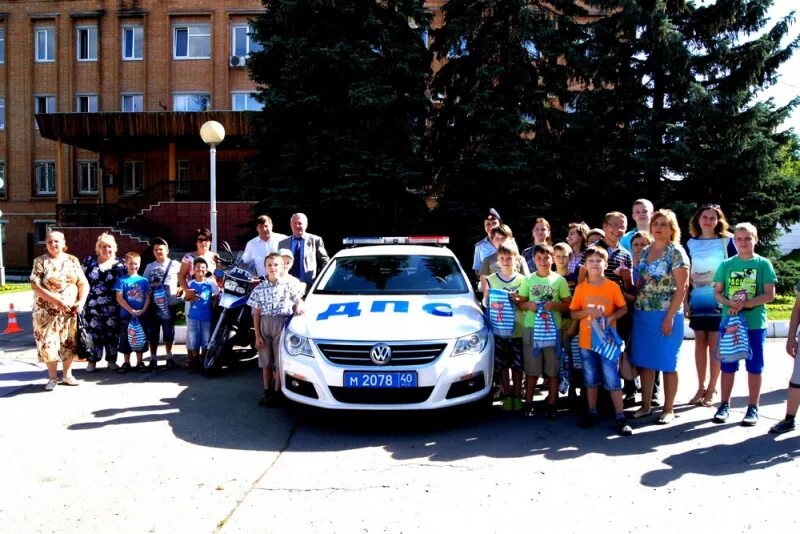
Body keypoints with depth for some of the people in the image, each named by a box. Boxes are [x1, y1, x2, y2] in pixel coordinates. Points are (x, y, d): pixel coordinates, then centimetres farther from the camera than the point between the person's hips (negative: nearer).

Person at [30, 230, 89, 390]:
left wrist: (81, 302, -11)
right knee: (49, 344, -1)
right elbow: (35, 286, -12)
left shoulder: (72, 260, 5)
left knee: (70, 343, 7)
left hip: (71, 311, 2)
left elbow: (83, 283, 4)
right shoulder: (40, 261, -3)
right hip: (47, 312, -2)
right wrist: (57, 301, -20)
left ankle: (67, 375, 22)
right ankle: (52, 378, 14)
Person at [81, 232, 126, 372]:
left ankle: (111, 360, 17)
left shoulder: (120, 264, 4)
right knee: (93, 333, 2)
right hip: (92, 306, 0)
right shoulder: (89, 261, 6)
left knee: (112, 333, 5)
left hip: (112, 307, 0)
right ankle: (92, 361, 14)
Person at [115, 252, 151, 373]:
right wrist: (131, 310, -15)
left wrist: (143, 310, -12)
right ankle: (126, 363, 17)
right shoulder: (122, 280, -1)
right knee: (126, 339, 5)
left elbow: (148, 297, 4)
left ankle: (139, 362, 18)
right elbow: (119, 298, -7)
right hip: (126, 315, -2)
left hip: (141, 315, 2)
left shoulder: (144, 280, 5)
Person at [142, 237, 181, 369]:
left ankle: (169, 357, 18)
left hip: (170, 304, -2)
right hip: (153, 304, 2)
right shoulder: (149, 267, 10)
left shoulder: (175, 265, 3)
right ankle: (153, 358, 12)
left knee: (169, 331, 6)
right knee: (153, 332, 4)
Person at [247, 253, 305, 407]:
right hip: (265, 325, 2)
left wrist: (298, 306, -15)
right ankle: (267, 392, 20)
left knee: (280, 361, -2)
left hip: (282, 324, -2)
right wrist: (257, 335, 1)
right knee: (266, 362, 9)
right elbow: (256, 314, 5)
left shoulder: (289, 284, 1)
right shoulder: (259, 289, 6)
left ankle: (277, 392, 6)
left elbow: (299, 300, 10)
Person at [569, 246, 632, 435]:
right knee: (590, 378, 12)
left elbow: (624, 308, 2)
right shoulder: (580, 288, 0)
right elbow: (573, 314, 3)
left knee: (612, 379, -1)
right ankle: (592, 413, 24)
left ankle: (620, 417, 6)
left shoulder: (613, 286, -4)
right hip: (586, 341, 2)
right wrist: (588, 312, -16)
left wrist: (611, 317, -16)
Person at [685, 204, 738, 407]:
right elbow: (686, 276, 10)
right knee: (700, 343, 8)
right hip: (697, 302, 3)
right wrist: (685, 302, 5)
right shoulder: (691, 244, 8)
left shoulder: (727, 241, 0)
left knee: (715, 344, 1)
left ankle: (711, 390, 10)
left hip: (719, 301, -3)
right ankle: (701, 387, 17)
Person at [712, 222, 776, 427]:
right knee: (728, 366, 8)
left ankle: (753, 408, 16)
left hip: (755, 324, -2)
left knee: (754, 367, 6)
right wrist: (730, 303, -15)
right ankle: (725, 405, 18)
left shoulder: (763, 264, -1)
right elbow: (717, 293, 5)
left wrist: (744, 304, -17)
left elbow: (770, 295, -6)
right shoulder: (726, 264, 4)